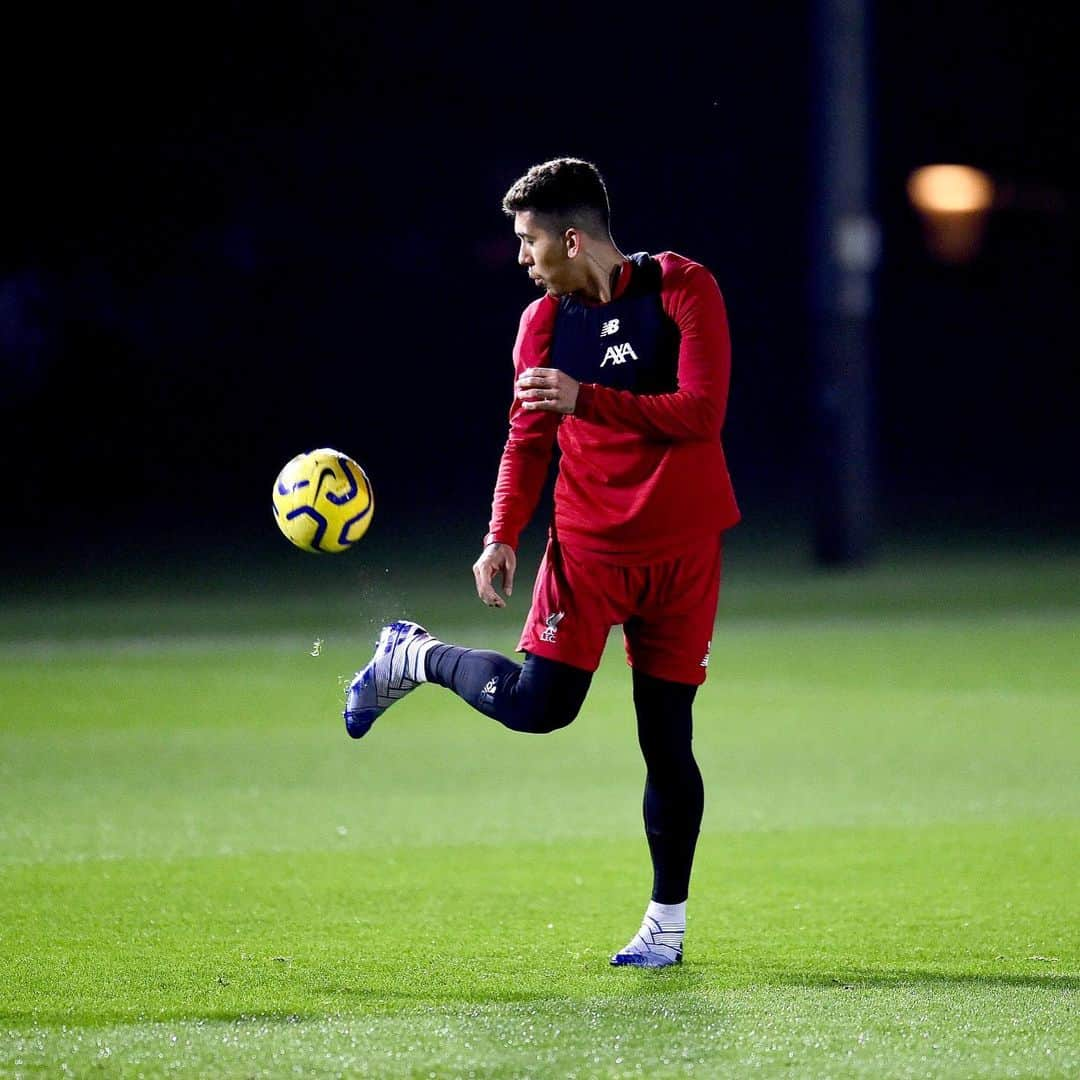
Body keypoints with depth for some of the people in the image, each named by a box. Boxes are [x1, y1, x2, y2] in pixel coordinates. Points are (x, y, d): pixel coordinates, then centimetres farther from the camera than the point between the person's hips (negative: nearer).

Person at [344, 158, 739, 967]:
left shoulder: (683, 291, -9)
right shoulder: (544, 322, 3)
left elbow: (701, 412, -19)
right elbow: (529, 440, 10)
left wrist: (586, 400, -26)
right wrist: (503, 536, -2)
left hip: (683, 547, -2)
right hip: (587, 539, 2)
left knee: (666, 737, -1)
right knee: (536, 704, -14)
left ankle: (667, 924, 11)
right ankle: (414, 657, 15)